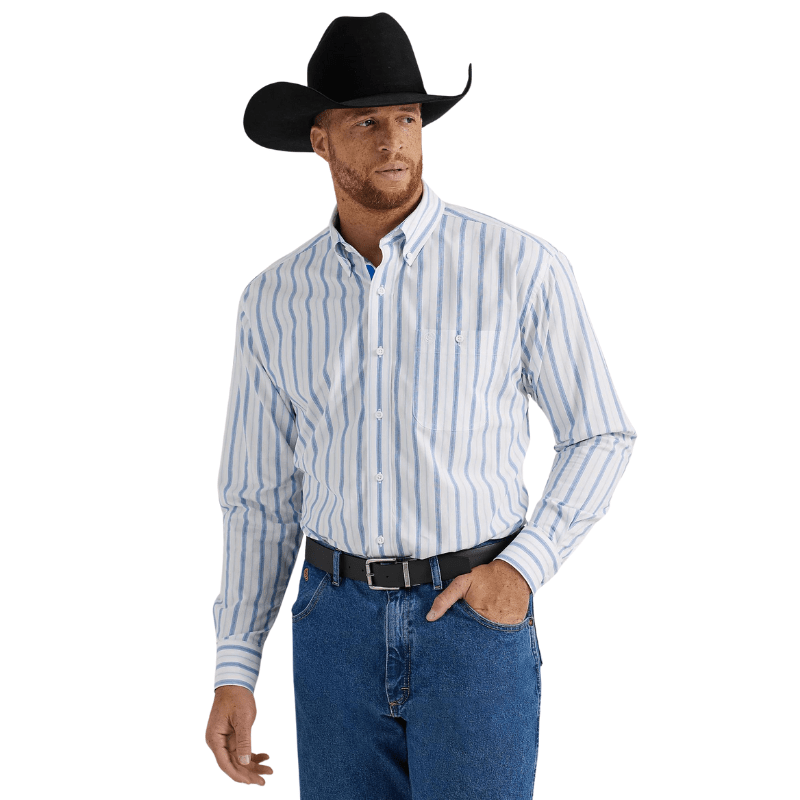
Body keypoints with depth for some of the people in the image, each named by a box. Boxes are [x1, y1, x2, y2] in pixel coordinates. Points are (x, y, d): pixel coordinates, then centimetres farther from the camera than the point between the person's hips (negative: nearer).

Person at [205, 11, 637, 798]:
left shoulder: (521, 266, -8)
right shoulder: (275, 300, 3)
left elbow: (599, 436, 2)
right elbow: (260, 495, 8)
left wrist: (523, 570, -13)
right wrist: (233, 673, 3)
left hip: (476, 618, -3)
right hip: (340, 625, 3)